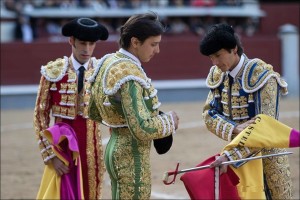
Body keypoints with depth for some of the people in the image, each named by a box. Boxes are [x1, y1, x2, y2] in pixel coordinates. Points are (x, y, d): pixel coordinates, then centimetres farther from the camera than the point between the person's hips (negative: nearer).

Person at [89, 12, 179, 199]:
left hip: (116, 147, 9)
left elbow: (94, 111, 16)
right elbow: (143, 129, -26)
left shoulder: (109, 61, 6)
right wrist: (169, 121, -9)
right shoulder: (129, 75, -22)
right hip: (133, 157, -9)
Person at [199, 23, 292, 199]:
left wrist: (230, 156, -30)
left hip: (266, 154, -5)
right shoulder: (218, 76, 1)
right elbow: (209, 115, -4)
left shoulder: (261, 76, -19)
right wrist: (235, 129, -25)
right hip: (239, 151, 5)